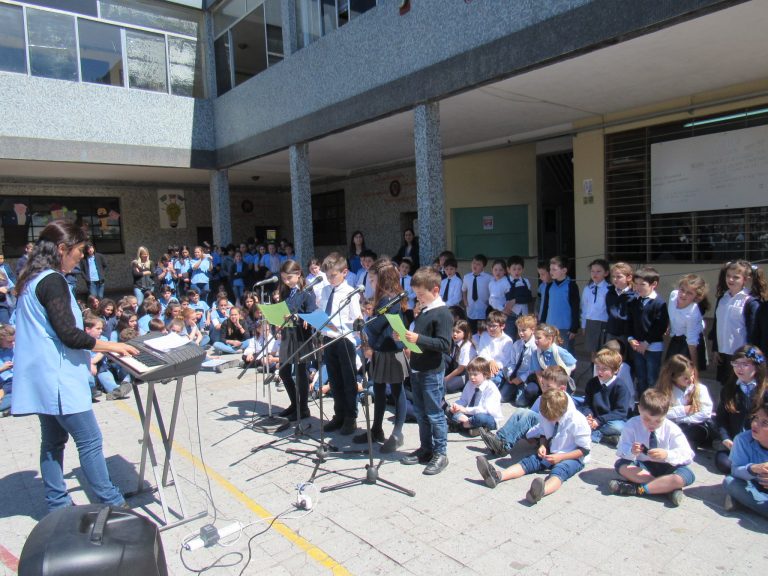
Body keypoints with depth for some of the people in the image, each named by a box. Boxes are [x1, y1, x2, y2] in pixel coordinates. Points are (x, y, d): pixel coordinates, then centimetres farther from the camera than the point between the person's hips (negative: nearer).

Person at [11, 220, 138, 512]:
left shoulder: (32, 280, 14)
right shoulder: (52, 281, -17)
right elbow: (68, 334, -22)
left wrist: (87, 354, 23)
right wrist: (112, 346, -11)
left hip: (41, 377, 10)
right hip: (57, 378, -10)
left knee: (53, 441, 16)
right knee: (90, 440, -2)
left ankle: (58, 505, 25)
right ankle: (111, 502, 7)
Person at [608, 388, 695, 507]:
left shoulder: (671, 429, -12)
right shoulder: (632, 425, -11)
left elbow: (687, 455, -17)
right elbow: (622, 450, -11)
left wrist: (667, 455, -37)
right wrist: (631, 451, -35)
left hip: (666, 468, -1)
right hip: (642, 466, 1)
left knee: (688, 475, -31)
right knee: (620, 465, -26)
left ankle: (636, 488, -31)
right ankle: (668, 486, -28)